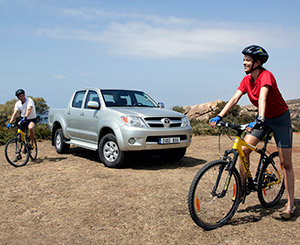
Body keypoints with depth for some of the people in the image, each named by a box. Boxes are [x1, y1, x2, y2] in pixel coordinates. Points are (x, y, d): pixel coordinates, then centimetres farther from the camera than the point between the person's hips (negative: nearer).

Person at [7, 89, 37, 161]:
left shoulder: (30, 101, -20)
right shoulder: (17, 103, -4)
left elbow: (29, 110, -38)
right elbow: (15, 114, -11)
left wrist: (25, 117, -55)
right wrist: (10, 123, -24)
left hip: (32, 119, -5)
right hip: (23, 119, 5)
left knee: (31, 128, -38)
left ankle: (31, 143, -14)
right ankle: (18, 154, 6)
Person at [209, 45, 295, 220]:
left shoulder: (266, 76, -25)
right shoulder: (247, 80, -4)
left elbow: (262, 97, -41)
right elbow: (235, 99, -12)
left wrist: (259, 119, -55)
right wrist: (219, 117, -23)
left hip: (280, 119, -6)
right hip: (263, 119, 6)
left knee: (286, 163, -2)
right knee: (244, 149, -10)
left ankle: (290, 205, 6)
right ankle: (243, 186, 9)